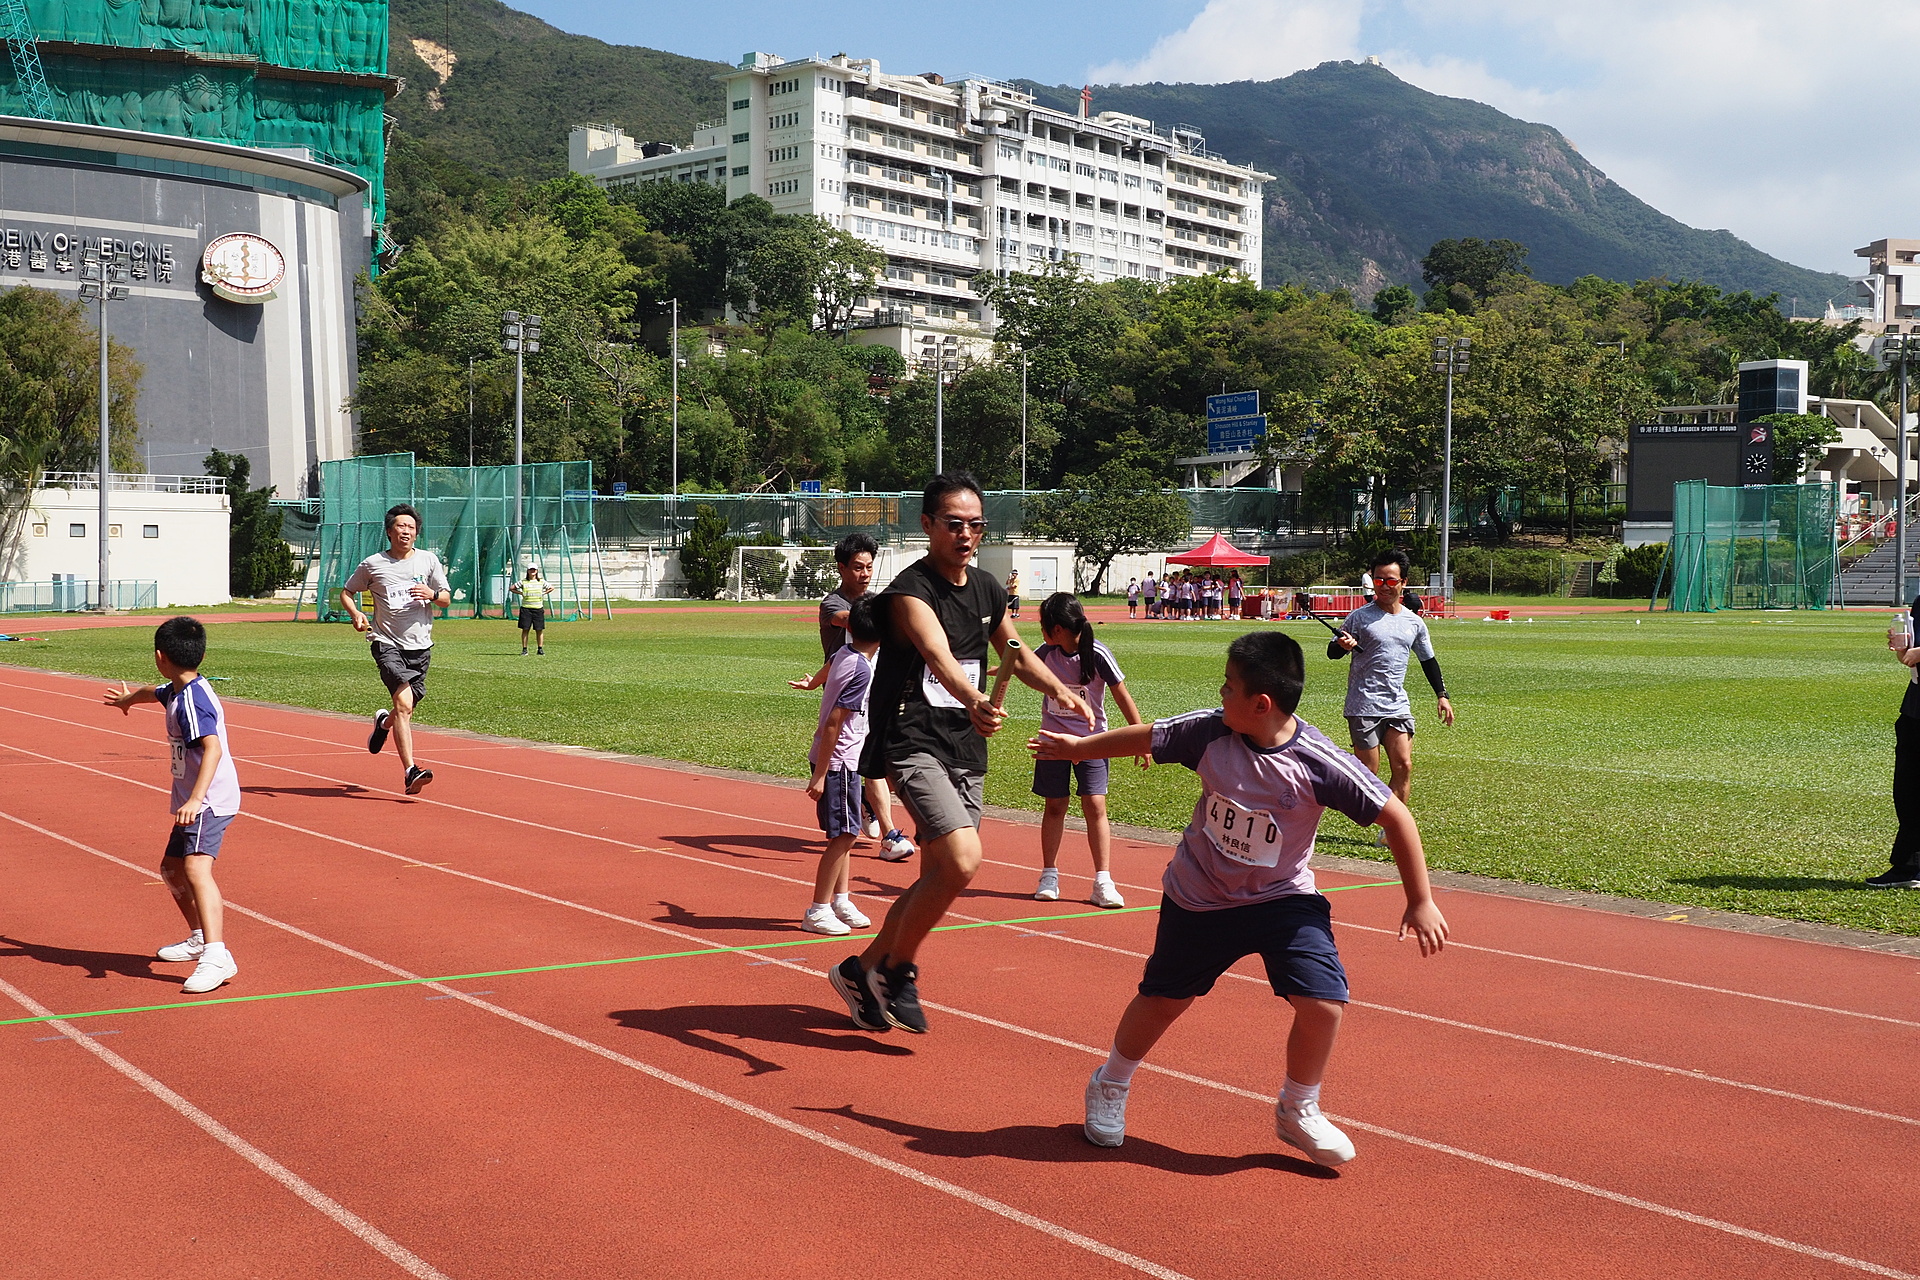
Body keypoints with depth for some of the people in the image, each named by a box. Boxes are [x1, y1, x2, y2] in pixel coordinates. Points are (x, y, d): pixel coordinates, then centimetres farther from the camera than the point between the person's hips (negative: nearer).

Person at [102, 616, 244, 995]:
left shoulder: (191, 700, -20)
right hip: (193, 802, 11)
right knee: (171, 868, 23)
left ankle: (216, 956, -39)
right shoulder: (176, 691, 12)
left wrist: (196, 799, -42)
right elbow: (153, 692, 37)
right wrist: (128, 698, 60)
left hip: (210, 801, -11)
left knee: (196, 867, -27)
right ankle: (199, 938, 41)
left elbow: (213, 748, -32)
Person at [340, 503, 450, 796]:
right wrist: (355, 614, -6)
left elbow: (446, 599, 10)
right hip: (387, 643, -3)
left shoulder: (429, 560, 7)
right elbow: (347, 592, 14)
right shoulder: (372, 564, 2)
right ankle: (410, 772, -25)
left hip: (420, 646, 4)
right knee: (404, 703, -21)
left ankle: (383, 722, 51)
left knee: (407, 708, 13)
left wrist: (431, 593, -13)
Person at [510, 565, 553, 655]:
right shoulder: (523, 582, 4)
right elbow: (512, 588, 11)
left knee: (539, 630, 1)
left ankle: (540, 649, 10)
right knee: (525, 629, -2)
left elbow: (551, 588, 18)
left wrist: (544, 593, 7)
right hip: (526, 608, -1)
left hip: (538, 608, 1)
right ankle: (524, 649, 3)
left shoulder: (541, 581, 7)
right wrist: (521, 593, 2)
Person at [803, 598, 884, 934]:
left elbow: (829, 667, 27)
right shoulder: (861, 671, -22)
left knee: (843, 834, 16)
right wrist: (820, 775, -21)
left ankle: (840, 902, 24)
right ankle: (817, 912, 1)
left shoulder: (844, 653, 1)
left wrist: (814, 682, 49)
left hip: (838, 759, 9)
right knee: (843, 835, -4)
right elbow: (833, 724, -23)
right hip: (838, 761, -9)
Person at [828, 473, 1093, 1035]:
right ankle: (896, 969, -3)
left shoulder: (987, 589, 10)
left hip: (966, 749, 8)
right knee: (962, 860, -24)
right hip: (913, 742, -8)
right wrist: (974, 703, -54)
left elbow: (1014, 652, 27)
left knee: (939, 877, 11)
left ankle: (864, 969, 28)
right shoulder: (910, 590, -15)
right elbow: (938, 656, -35)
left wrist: (1060, 690, 9)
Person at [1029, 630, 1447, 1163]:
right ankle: (1109, 1086, 41)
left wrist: (1421, 901, -15)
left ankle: (1298, 1111, 12)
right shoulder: (1209, 730, -18)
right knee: (1162, 999, 14)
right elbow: (1144, 737, 0)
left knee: (1323, 1002, -16)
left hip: (1283, 899, -2)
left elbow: (1395, 815, -18)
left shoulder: (1319, 762, -26)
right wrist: (1078, 747, 14)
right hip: (1197, 897, 2)